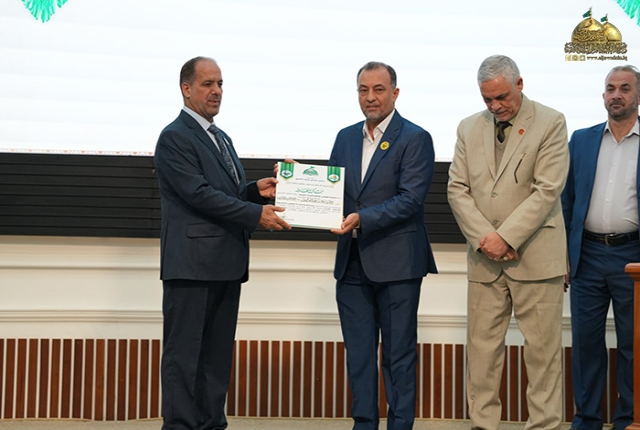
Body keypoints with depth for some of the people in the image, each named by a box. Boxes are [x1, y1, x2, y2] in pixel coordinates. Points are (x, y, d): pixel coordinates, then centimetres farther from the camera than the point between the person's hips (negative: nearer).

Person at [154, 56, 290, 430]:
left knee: (218, 353, 11)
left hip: (226, 262, 9)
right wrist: (257, 213, -18)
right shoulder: (175, 137, -8)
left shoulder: (221, 138, 20)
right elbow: (199, 194, -17)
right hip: (192, 262, -9)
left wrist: (257, 190, 3)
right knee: (185, 353, -3)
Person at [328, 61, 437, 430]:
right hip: (352, 262, 6)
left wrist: (362, 218, -26)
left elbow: (410, 199, -16)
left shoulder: (415, 139, -6)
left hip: (396, 262, -5)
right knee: (358, 352, 12)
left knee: (399, 354, 4)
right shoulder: (346, 138, 13)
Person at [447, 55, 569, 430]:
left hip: (535, 254, -4)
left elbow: (548, 189, -10)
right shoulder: (470, 128, 12)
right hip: (485, 257, 4)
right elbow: (457, 189, 6)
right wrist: (483, 238, -7)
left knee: (543, 348, -1)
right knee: (482, 346, 5)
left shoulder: (551, 123, -2)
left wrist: (506, 237, -14)